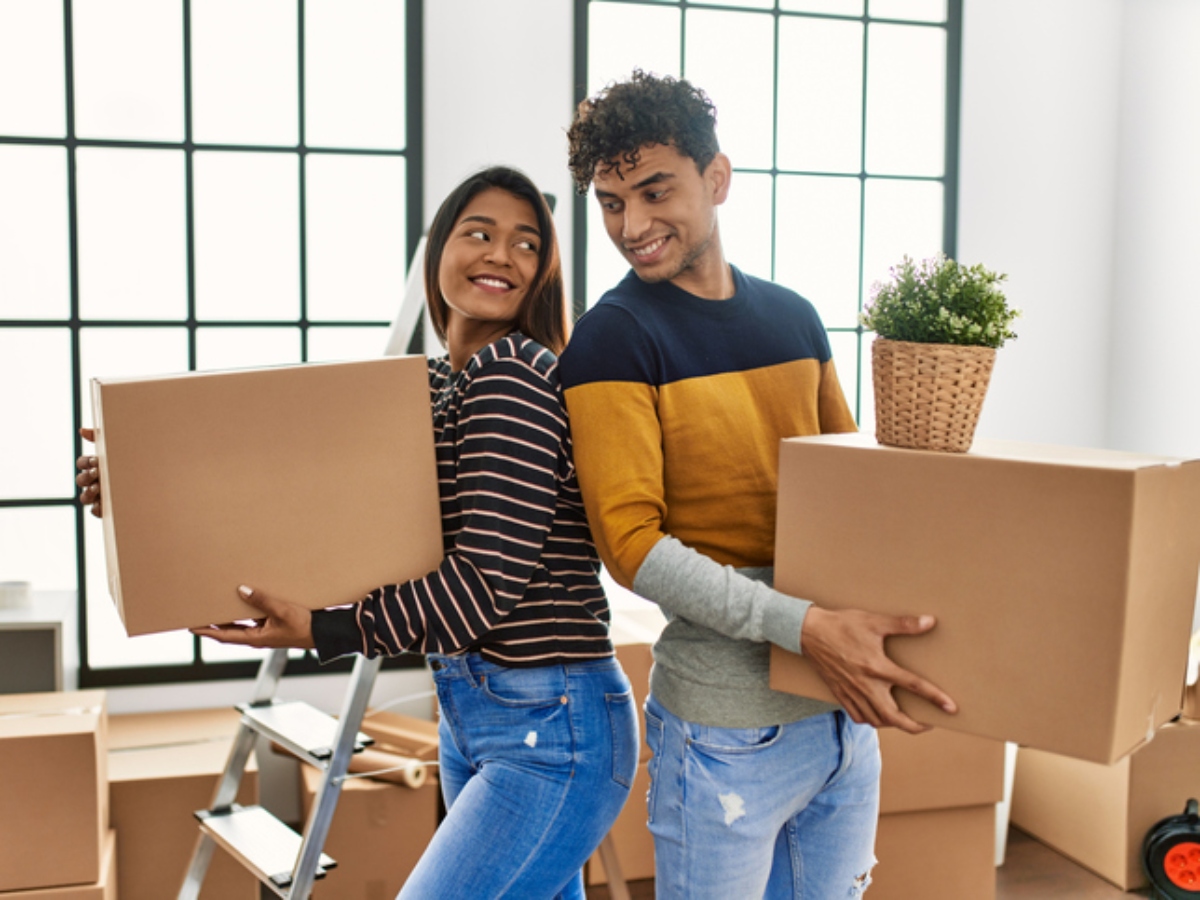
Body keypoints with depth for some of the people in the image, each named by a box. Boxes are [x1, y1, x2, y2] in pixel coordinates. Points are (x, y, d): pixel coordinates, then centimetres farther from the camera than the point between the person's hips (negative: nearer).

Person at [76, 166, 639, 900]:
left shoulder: (513, 372, -16)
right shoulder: (434, 386, 11)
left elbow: (494, 573, -21)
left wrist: (324, 632, -20)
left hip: (552, 731, -9)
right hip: (471, 714, 9)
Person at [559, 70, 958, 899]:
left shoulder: (793, 317, 8)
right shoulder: (614, 339, -11)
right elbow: (632, 541, -18)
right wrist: (802, 625, -26)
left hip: (846, 704, 6)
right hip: (730, 726, -6)